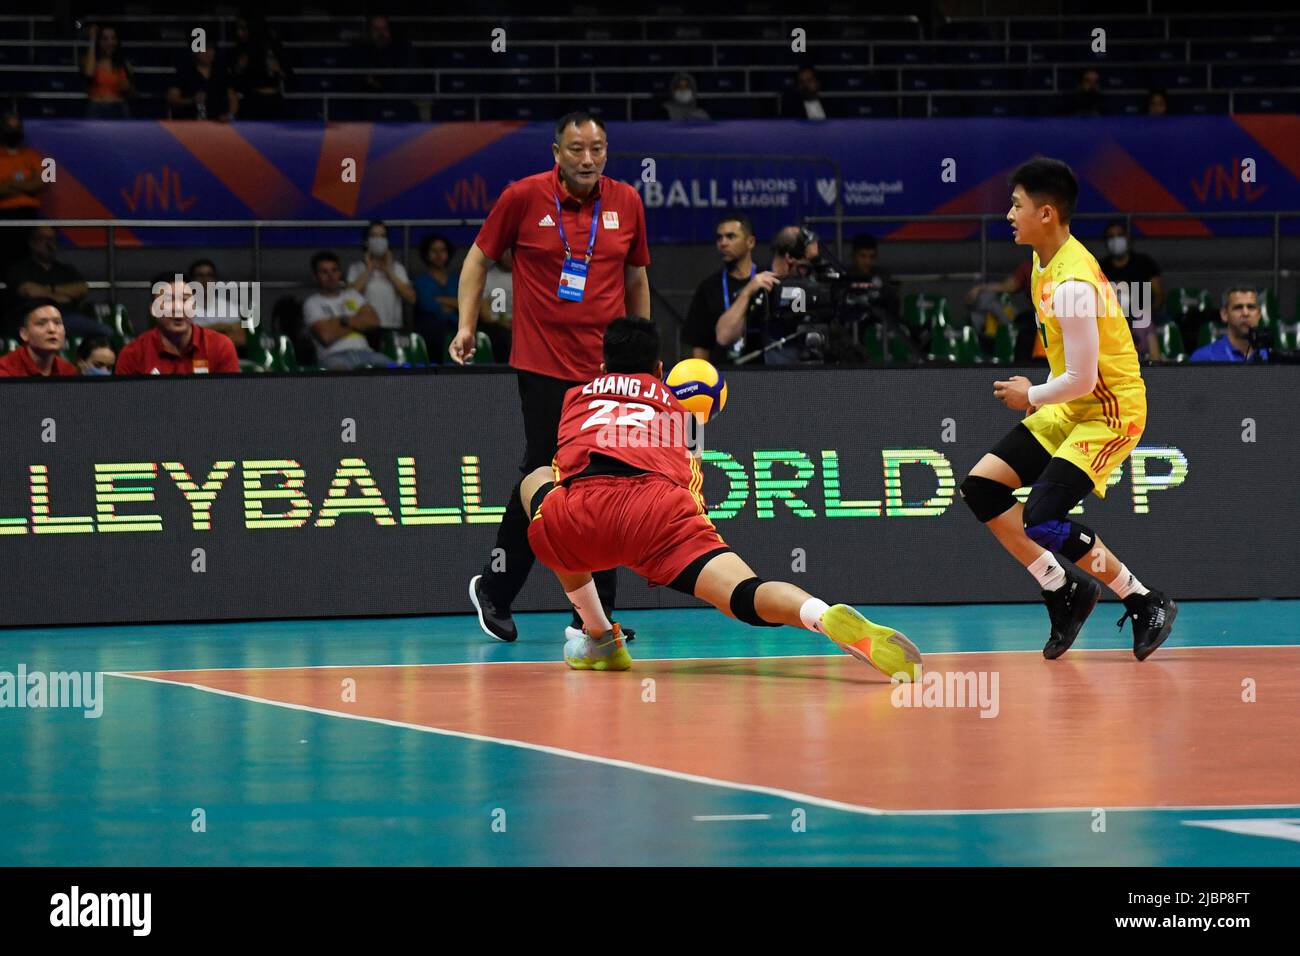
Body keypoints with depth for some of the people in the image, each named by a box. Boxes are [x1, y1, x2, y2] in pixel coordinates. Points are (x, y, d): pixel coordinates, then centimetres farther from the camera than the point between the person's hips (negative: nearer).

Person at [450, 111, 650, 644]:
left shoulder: (626, 204, 5)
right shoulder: (524, 198, -3)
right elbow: (479, 257, 9)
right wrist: (466, 325, 1)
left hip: (609, 370, 3)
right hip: (543, 368, -3)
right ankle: (493, 590, 15)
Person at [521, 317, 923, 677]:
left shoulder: (575, 395, 36)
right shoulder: (677, 407, 35)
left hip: (576, 515, 1)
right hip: (660, 506, -1)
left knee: (536, 481, 35)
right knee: (747, 596, -15)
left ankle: (599, 638, 28)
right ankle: (827, 616, -52)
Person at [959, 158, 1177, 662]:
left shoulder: (1072, 285, -27)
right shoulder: (1047, 261, 5)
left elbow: (1081, 378, -25)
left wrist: (1032, 397, -8)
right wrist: (1036, 394, 16)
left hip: (1110, 412, -10)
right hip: (1070, 407, 10)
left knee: (1041, 521, -21)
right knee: (981, 486, 1)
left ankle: (1147, 603, -2)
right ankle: (1062, 587, 11)